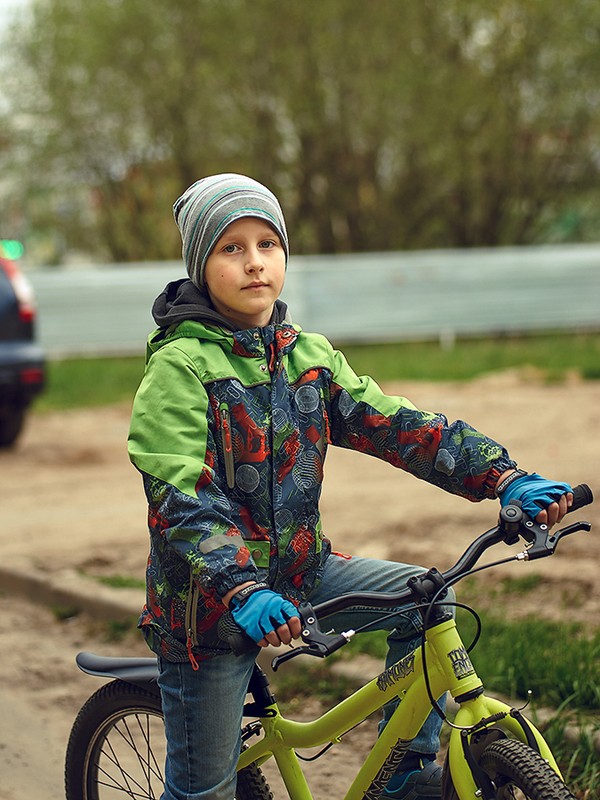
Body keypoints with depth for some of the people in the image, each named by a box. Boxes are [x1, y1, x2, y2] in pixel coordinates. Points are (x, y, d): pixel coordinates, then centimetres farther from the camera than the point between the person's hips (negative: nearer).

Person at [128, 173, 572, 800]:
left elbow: (393, 426, -4)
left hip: (298, 572, 6)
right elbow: (179, 496, -25)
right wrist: (241, 592, -40)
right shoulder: (180, 365, -15)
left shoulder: (310, 356, 3)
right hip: (210, 603, -5)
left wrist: (505, 477, -15)